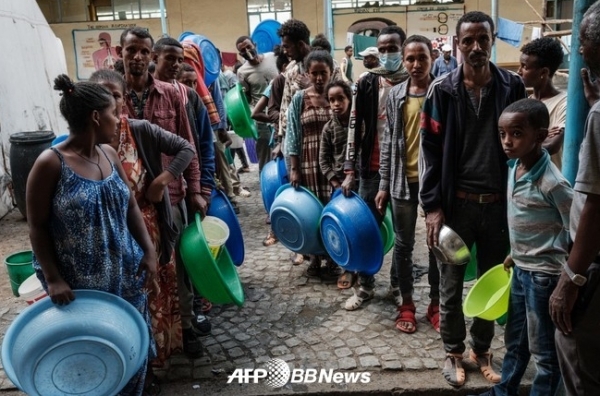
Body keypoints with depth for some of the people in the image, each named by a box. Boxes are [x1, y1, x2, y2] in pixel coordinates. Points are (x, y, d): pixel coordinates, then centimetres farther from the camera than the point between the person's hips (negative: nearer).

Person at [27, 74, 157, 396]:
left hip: (124, 273, 6)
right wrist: (53, 279, -16)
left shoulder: (109, 154, 3)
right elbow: (37, 227, -11)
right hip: (79, 282, -5)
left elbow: (130, 205, 9)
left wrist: (148, 251, 1)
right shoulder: (50, 164, -16)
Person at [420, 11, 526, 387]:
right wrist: (433, 206, -9)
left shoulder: (513, 86, 1)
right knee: (451, 285, 10)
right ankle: (454, 351, 30)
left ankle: (483, 349, 35)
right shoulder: (443, 90, -4)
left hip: (499, 203, 2)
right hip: (456, 202, -1)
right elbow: (430, 151, -4)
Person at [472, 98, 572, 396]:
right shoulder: (514, 167, 1)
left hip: (544, 274, -8)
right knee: (514, 341, 24)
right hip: (520, 269, 8)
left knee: (544, 351, 10)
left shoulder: (552, 182, -23)